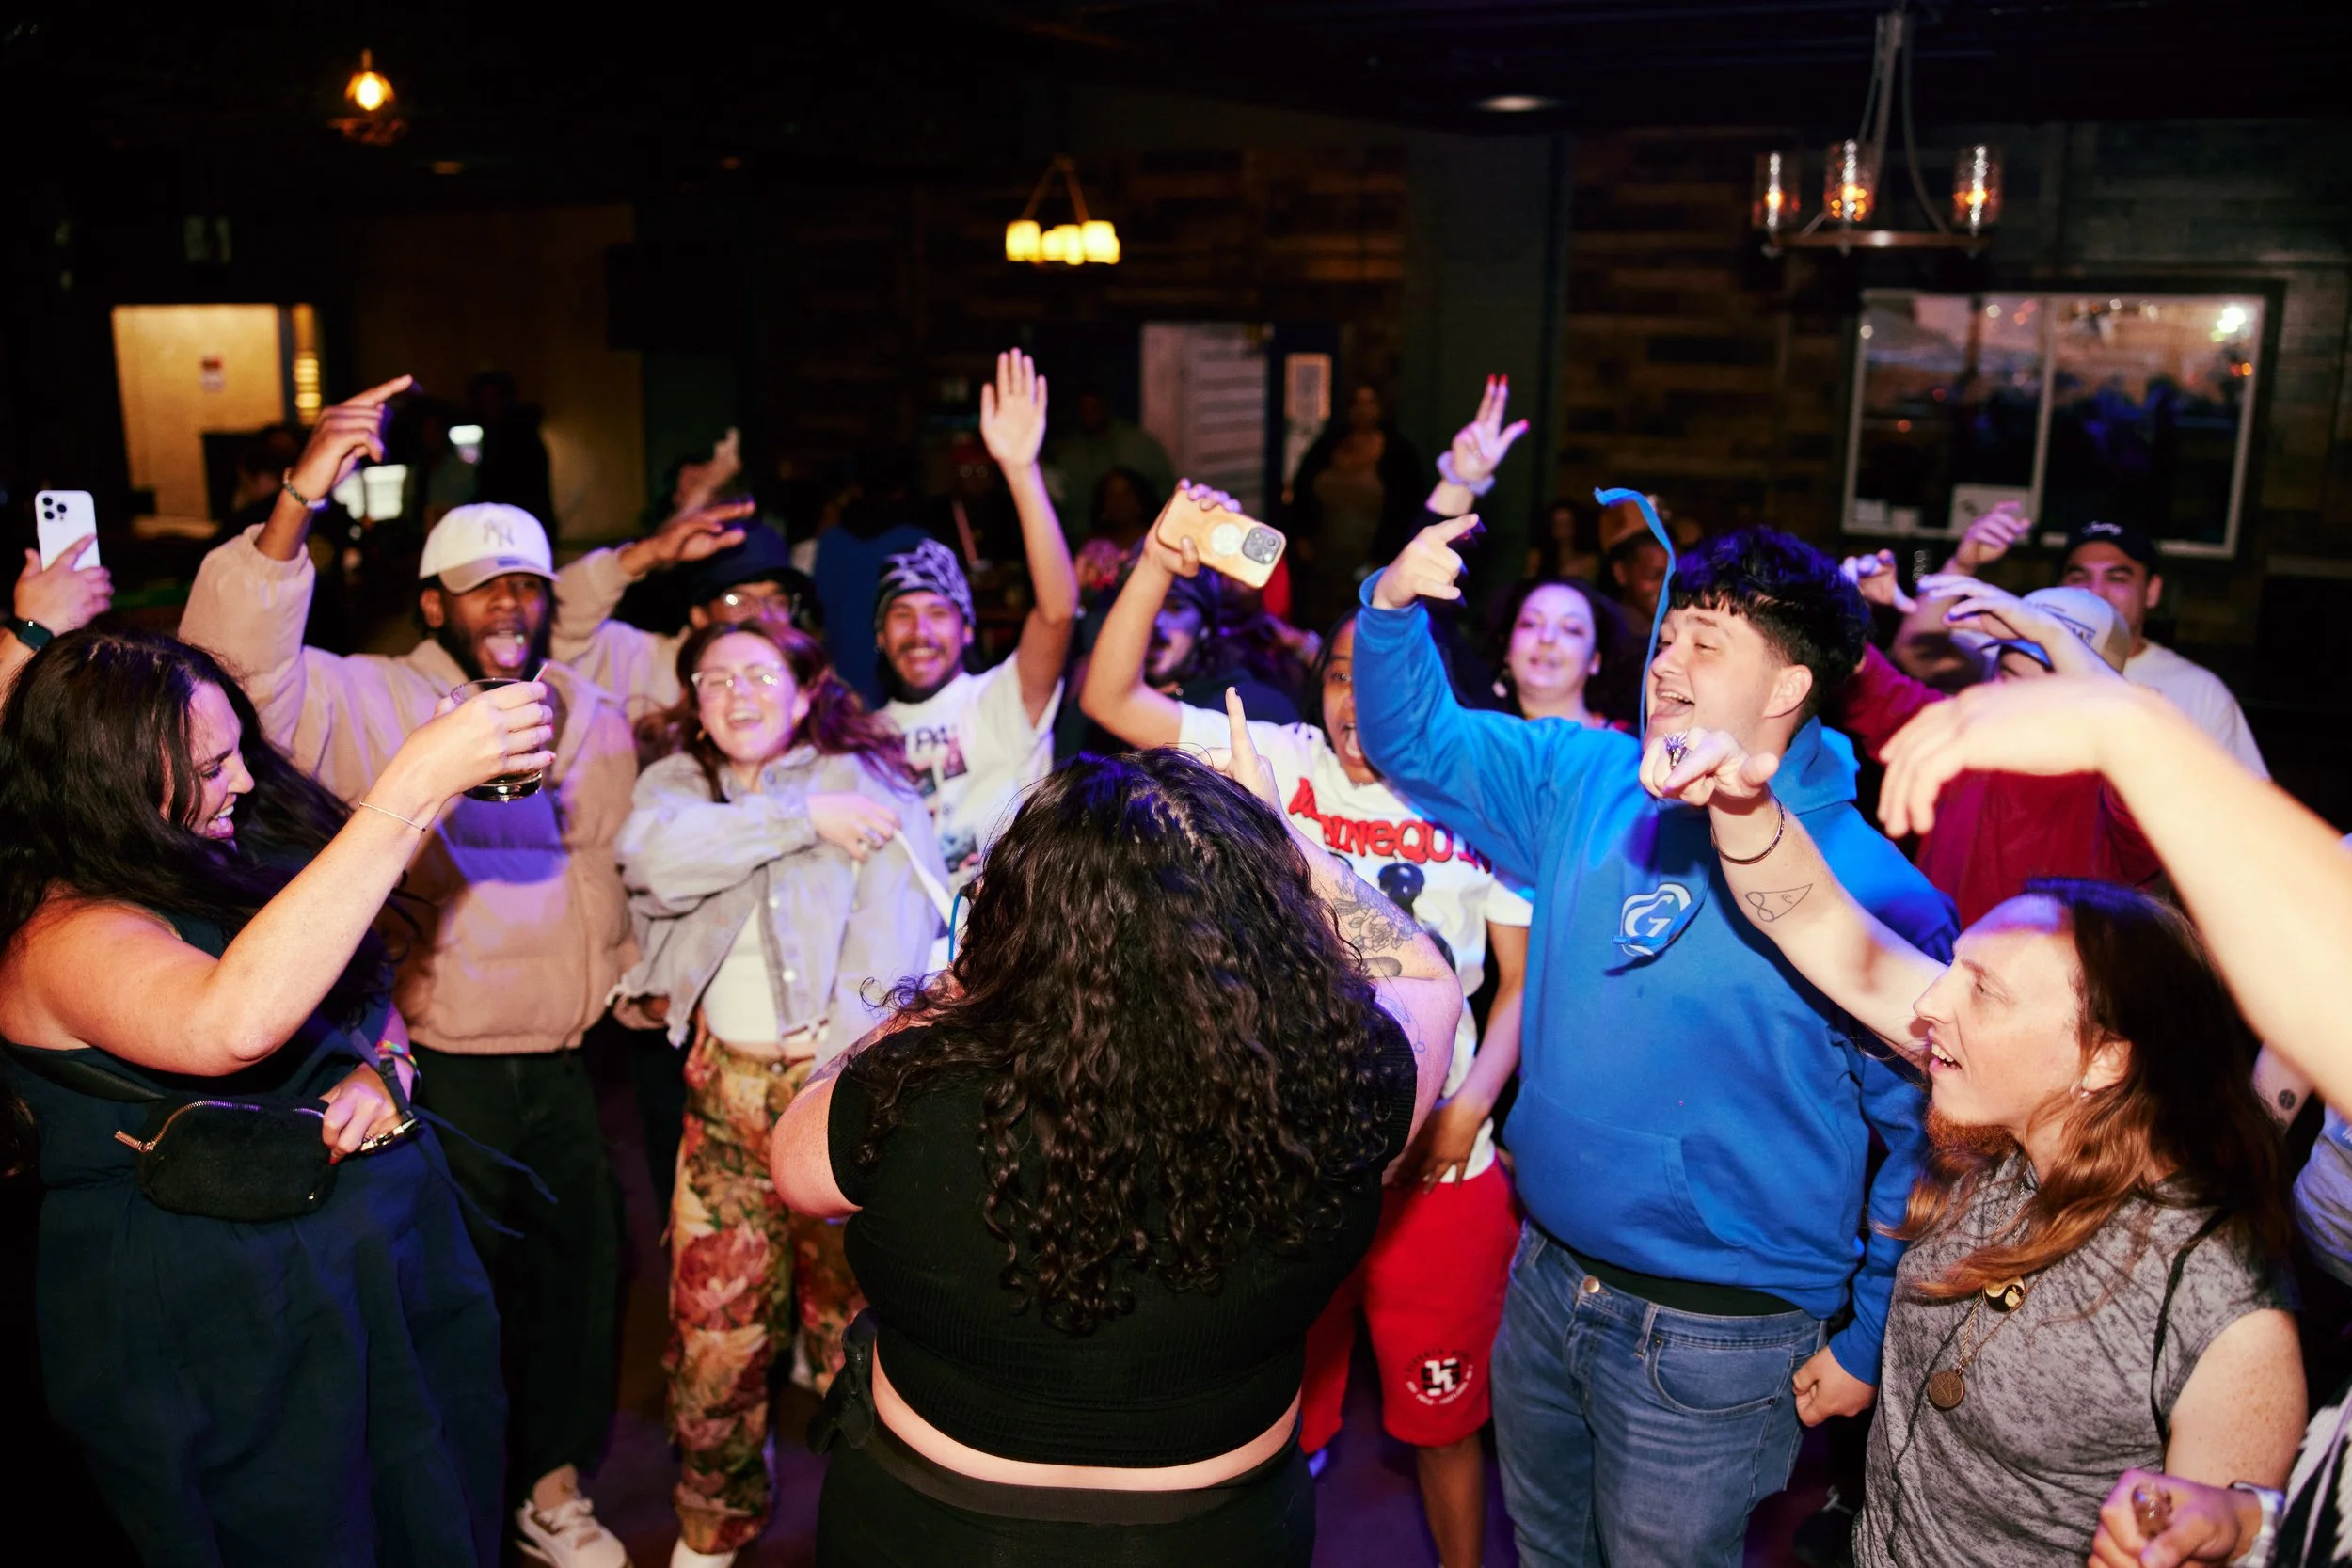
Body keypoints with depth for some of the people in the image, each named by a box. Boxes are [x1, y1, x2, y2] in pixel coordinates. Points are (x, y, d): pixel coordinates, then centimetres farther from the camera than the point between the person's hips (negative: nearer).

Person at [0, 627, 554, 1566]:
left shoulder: (241, 856, 4)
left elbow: (369, 988, 18)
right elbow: (235, 1021, -44)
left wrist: (386, 1067, -8)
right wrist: (416, 782, -44)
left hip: (388, 1259, 8)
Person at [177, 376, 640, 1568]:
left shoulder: (596, 718, 6)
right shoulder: (367, 706, -9)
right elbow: (237, 663, -25)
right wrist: (296, 505, -35)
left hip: (563, 1068, 5)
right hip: (439, 1077, -4)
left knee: (578, 1280, 16)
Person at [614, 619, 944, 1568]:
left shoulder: (869, 784, -3)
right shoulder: (676, 784, 10)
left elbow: (890, 953, -12)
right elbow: (651, 854, -14)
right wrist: (805, 820, -16)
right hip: (722, 1088, 3)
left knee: (856, 1317, 1)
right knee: (712, 1322, 9)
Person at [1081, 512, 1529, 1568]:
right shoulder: (1278, 763, -5)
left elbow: (1524, 981, 1)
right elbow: (1109, 698, -10)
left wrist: (1470, 1105, -13)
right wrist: (1158, 567, -22)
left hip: (1438, 1166, 0)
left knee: (1441, 1415, 19)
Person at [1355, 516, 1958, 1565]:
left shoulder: (1870, 890, -19)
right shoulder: (1585, 784, -2)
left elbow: (1927, 1133, -12)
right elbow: (1416, 740, 4)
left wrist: (1871, 1342, -6)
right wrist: (1394, 605, -15)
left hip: (1715, 1337, -5)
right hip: (1546, 1278, 6)